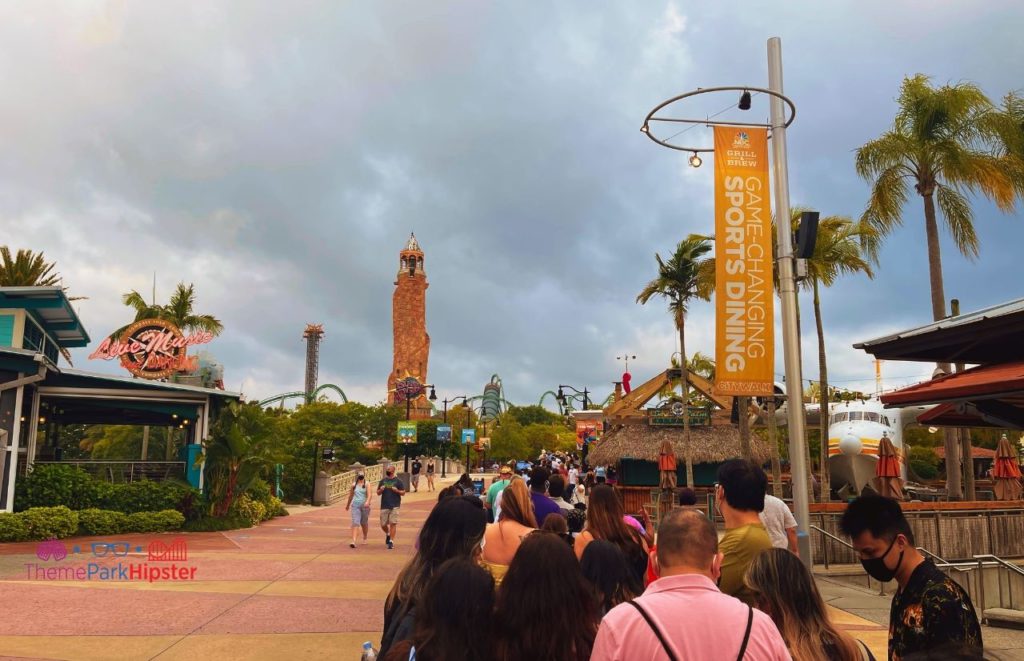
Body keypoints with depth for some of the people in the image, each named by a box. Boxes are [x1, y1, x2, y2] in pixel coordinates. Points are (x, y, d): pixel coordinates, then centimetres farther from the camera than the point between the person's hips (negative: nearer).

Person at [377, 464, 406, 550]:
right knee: (383, 525, 6)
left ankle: (391, 541, 0)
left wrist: (396, 490, -16)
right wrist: (381, 490, -7)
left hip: (394, 506, -3)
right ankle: (387, 534, 36)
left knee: (393, 523, -7)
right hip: (384, 506, 3)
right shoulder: (382, 481, 10)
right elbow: (378, 493, 14)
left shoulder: (398, 481, 1)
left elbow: (403, 492, 2)